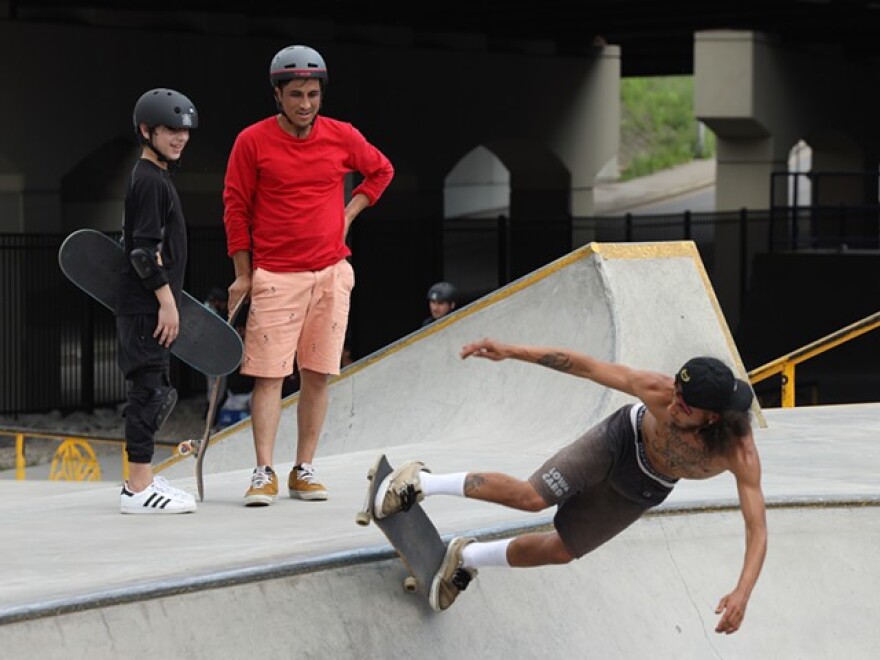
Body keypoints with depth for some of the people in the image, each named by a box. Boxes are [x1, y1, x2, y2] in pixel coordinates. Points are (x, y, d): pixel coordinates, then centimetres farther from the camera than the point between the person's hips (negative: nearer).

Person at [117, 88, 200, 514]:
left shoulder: (155, 178, 18)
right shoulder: (149, 180, -13)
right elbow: (145, 249, -20)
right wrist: (166, 299, -20)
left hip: (150, 305, 10)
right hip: (147, 306, -10)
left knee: (153, 392, 14)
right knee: (149, 390, -10)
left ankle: (141, 480, 20)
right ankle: (139, 488, -10)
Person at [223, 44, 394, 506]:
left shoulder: (342, 137, 4)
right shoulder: (253, 142, -4)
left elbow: (381, 171, 22)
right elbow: (236, 208, 1)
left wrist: (350, 212, 8)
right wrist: (242, 275, 0)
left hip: (331, 273, 3)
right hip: (275, 275, -3)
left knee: (318, 374, 3)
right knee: (268, 375, -8)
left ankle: (304, 470, 9)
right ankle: (264, 473, -8)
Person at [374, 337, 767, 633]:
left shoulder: (741, 454, -39)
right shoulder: (661, 391, -38)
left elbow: (757, 529, -40)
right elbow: (586, 366, -29)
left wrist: (743, 591, -56)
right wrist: (511, 352, -31)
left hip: (644, 488, 2)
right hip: (626, 438, -2)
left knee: (561, 550, 10)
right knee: (532, 497, -21)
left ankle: (467, 557, 35)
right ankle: (421, 483, -1)